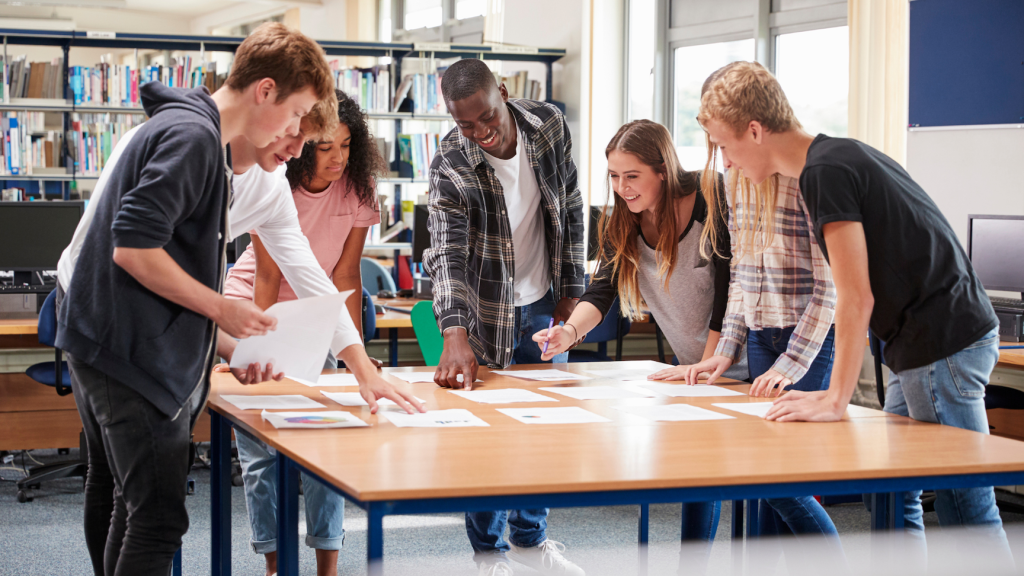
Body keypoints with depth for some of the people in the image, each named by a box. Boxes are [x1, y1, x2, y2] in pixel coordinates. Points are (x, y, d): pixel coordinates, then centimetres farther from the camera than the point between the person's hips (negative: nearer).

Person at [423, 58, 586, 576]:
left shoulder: (549, 126, -12)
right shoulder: (450, 168, -24)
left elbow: (570, 212, -1)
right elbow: (447, 255, -33)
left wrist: (569, 293, -1)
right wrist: (455, 334, -47)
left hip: (542, 303, 4)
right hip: (486, 310, -4)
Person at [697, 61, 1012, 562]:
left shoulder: (826, 172, -16)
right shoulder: (840, 156, 14)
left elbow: (856, 298, -19)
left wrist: (835, 399, -16)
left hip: (942, 344, -10)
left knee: (965, 509, -7)